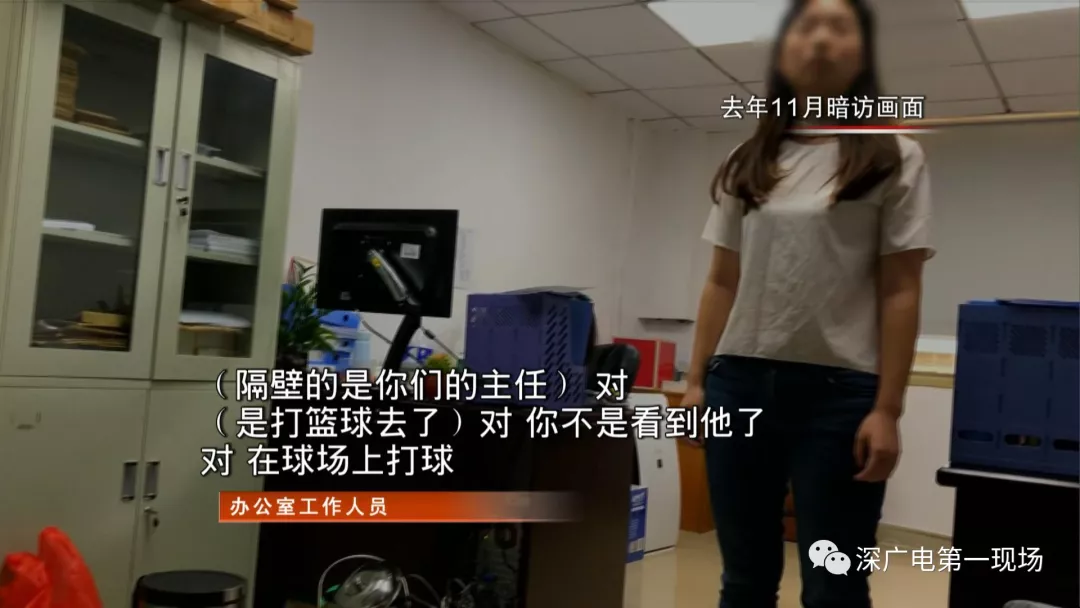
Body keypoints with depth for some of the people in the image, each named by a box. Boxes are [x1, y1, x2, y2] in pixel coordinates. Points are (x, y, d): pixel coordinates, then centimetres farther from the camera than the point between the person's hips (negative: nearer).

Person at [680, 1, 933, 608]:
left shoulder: (895, 160, 3)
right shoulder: (748, 164, 13)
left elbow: (901, 293, -2)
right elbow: (723, 283, 13)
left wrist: (887, 410, -9)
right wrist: (696, 381, 7)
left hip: (839, 391, -3)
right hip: (740, 384, 3)